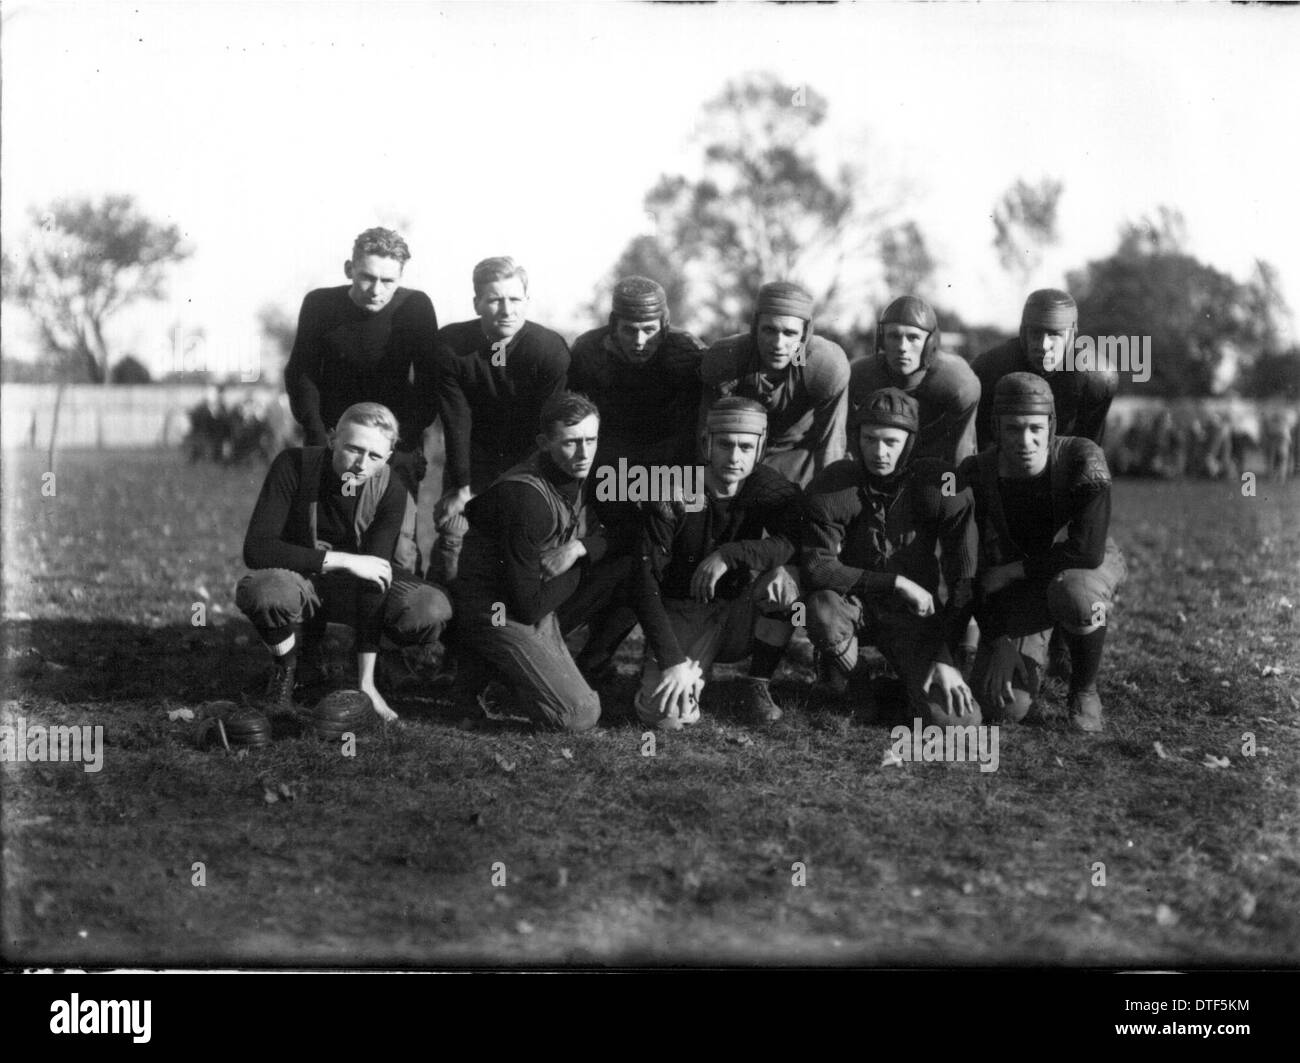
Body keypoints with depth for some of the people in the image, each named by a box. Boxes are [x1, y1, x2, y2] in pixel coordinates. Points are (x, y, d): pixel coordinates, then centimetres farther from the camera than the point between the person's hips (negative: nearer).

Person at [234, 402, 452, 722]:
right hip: (298, 577, -2)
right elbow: (255, 549, -29)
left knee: (433, 609, -26)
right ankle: (285, 666, -5)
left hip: (353, 584, 2)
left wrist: (365, 683, -26)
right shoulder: (295, 465, -23)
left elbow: (376, 574, -23)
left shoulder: (390, 489, -19)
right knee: (263, 591, -40)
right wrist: (344, 560, -34)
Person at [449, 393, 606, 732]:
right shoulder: (526, 498, -27)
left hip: (534, 606, 9)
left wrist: (578, 548, -14)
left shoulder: (576, 475, -2)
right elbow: (528, 605, -24)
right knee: (580, 715, -16)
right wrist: (575, 572, -7)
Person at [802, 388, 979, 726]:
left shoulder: (942, 486, -13)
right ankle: (857, 686, -5)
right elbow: (815, 568, -22)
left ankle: (912, 677, 16)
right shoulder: (831, 486, -14)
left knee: (955, 716, -22)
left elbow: (965, 580, -11)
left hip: (914, 612, 0)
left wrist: (945, 658, -18)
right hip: (854, 604, 0)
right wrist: (897, 582, -24)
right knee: (822, 606, -37)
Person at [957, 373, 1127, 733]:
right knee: (1004, 707, -16)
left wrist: (1013, 570, -24)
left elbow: (1088, 550, -35)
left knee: (1073, 595, -42)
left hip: (1086, 569, -2)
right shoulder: (974, 476, -19)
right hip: (1016, 585, 2)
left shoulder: (1083, 458, -27)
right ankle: (1033, 652, 22)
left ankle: (1084, 690, -10)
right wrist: (998, 641, -23)